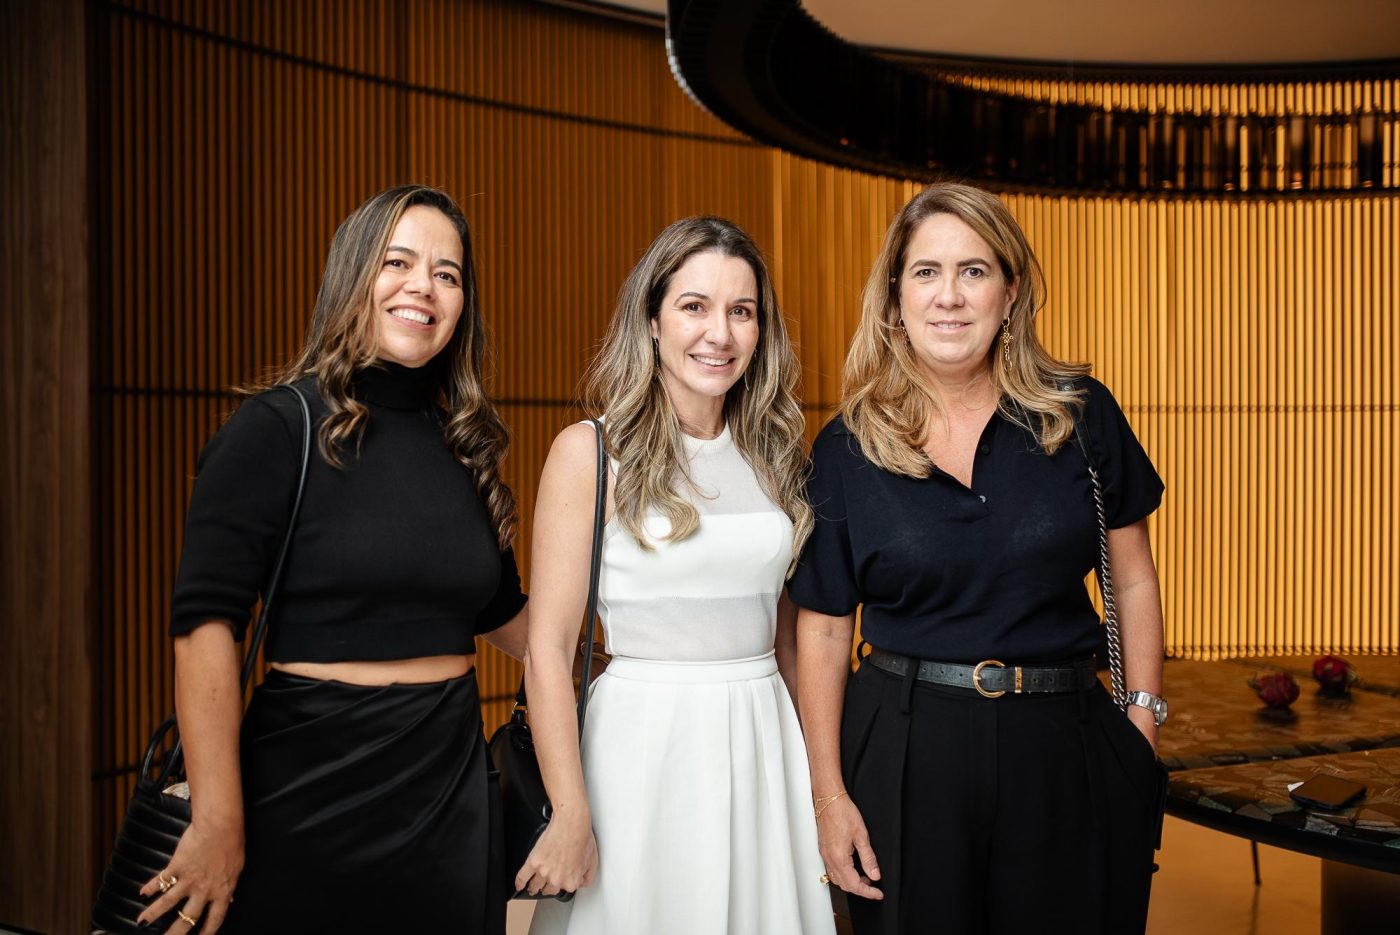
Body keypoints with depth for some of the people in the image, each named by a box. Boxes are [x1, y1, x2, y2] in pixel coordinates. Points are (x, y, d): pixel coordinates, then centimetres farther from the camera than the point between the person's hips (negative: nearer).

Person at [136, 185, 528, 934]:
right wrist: (217, 827, -20)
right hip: (313, 784, -5)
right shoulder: (279, 429, -9)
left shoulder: (465, 447, 7)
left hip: (450, 787, 5)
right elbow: (204, 625, -16)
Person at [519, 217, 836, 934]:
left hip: (764, 736, 5)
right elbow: (547, 648, -11)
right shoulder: (589, 451, -8)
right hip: (644, 735, -4)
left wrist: (821, 762, 11)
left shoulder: (773, 452, 7)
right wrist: (570, 815, -15)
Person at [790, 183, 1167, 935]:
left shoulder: (1079, 413, -1)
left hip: (1061, 749, 1)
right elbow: (822, 628, 0)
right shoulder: (845, 450, -2)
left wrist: (1143, 731, 1)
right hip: (904, 755, -1)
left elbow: (1132, 582, 5)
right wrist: (828, 792, -3)